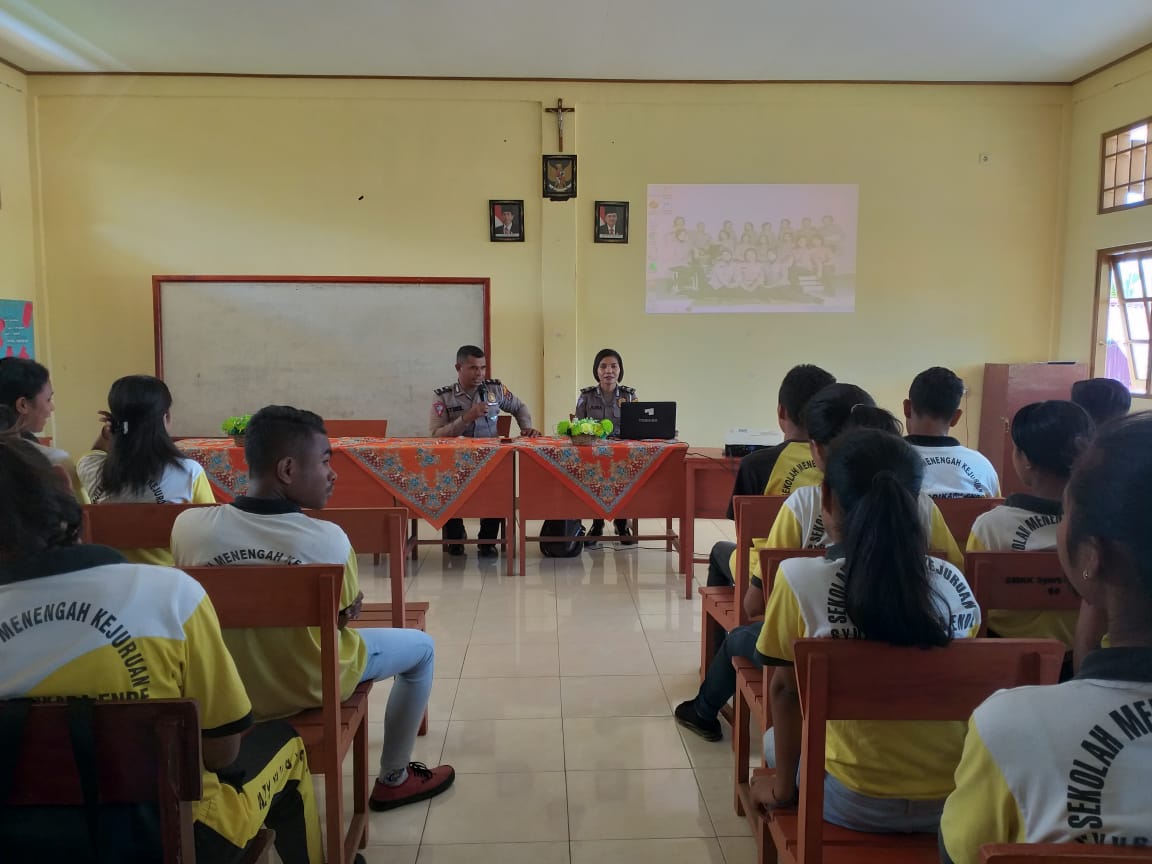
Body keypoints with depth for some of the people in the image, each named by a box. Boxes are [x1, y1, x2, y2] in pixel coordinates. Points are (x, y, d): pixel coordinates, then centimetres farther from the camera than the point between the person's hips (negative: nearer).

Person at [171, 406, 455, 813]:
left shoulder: (188, 525, -19)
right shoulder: (327, 538, -27)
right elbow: (349, 614, -9)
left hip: (231, 689, 4)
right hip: (314, 688, -4)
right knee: (420, 646, 20)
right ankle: (392, 780, 33)